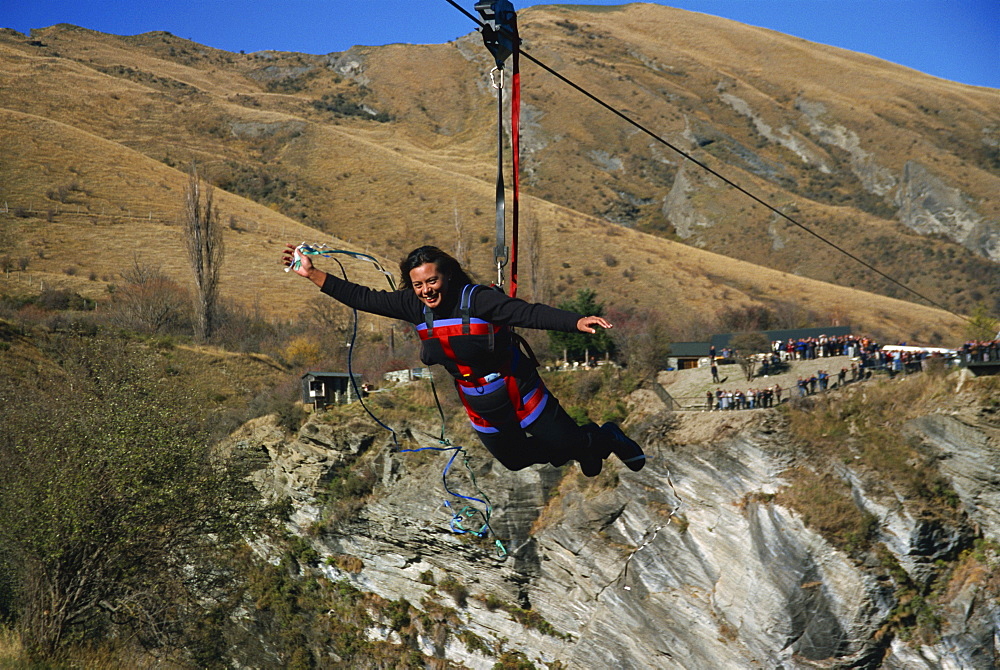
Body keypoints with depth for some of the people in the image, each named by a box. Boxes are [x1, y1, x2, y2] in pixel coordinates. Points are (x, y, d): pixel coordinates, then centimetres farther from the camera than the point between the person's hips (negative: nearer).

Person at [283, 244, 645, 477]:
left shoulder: (476, 298, -26)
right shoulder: (415, 306, -10)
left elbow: (529, 313, -33)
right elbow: (365, 298, -9)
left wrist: (576, 322, -48)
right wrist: (312, 273, -13)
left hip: (519, 393, -6)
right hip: (479, 406, 6)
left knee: (567, 443, -1)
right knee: (514, 459, 22)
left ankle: (605, 437, 35)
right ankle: (587, 451, 47)